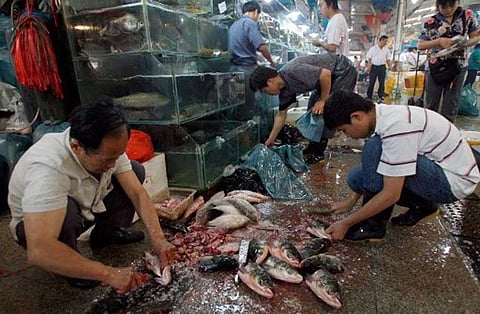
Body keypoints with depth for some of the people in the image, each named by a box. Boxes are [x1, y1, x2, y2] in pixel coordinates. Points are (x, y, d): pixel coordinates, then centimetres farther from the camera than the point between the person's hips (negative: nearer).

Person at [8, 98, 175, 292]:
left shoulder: (108, 149, -22)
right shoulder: (47, 168, -41)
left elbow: (137, 193, -18)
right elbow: (38, 251, -47)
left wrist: (158, 239, -28)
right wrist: (109, 274, -45)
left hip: (84, 207, 6)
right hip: (35, 225, -5)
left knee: (136, 170, -9)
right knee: (66, 211, -40)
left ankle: (106, 234, 7)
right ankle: (69, 268, -8)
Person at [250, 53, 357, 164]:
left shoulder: (293, 72, -29)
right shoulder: (284, 88, 0)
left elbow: (325, 74, -31)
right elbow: (281, 114, 8)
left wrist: (323, 101, -21)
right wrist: (270, 140, 11)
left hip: (344, 71, -9)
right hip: (333, 75, 9)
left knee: (322, 111, -13)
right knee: (313, 107, 9)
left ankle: (318, 153, -3)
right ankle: (313, 147, 19)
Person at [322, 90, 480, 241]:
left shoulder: (395, 126, -31)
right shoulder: (383, 115, -4)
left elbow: (391, 195, -29)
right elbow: (369, 168, 9)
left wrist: (346, 223, -20)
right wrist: (352, 199, 9)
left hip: (454, 180, -8)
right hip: (435, 167, 8)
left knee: (374, 149, -28)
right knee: (356, 177, -1)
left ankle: (373, 225, -12)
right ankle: (420, 205, 11)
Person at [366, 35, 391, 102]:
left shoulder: (386, 49, 10)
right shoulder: (373, 48, 1)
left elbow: (388, 59, 14)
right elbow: (369, 58, 1)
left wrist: (389, 66, 1)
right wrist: (369, 66, -9)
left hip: (382, 67, 3)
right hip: (374, 66, -3)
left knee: (382, 83, 2)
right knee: (371, 82, 0)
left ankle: (381, 97, 9)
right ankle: (369, 96, 8)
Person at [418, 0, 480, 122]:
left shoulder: (468, 16, 4)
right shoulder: (430, 22, -1)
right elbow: (420, 45, -2)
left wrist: (464, 44, -15)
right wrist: (439, 41, -18)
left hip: (457, 67, 1)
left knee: (451, 104, 4)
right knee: (431, 104, 4)